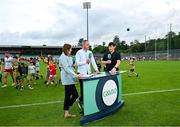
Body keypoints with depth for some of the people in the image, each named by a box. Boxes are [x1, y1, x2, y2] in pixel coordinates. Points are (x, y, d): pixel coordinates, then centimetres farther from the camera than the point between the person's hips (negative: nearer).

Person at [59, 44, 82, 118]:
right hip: (67, 79, -10)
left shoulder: (68, 57, 16)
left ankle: (66, 113, 19)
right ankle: (66, 111, 8)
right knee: (75, 95, -8)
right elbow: (66, 68, -23)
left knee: (68, 95, 11)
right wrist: (75, 75, -28)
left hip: (69, 78, 10)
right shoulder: (63, 57, -14)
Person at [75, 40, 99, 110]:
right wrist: (85, 61, -20)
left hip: (88, 72, 5)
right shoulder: (79, 53, -5)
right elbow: (77, 63, -12)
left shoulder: (90, 52, 10)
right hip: (82, 73, -5)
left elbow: (93, 61, 7)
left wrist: (96, 69, -3)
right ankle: (80, 100, 23)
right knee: (83, 88, 1)